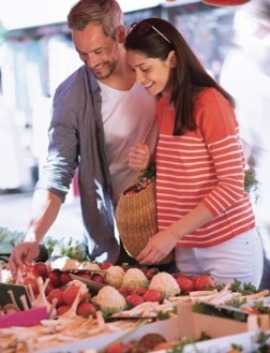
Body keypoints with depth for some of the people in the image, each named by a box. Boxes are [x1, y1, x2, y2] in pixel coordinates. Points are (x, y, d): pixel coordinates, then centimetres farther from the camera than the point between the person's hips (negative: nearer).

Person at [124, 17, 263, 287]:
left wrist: (172, 233, -21)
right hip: (186, 250, 6)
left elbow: (232, 185, -18)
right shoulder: (163, 106, 8)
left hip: (228, 248, -6)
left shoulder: (209, 102, -15)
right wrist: (149, 164, -1)